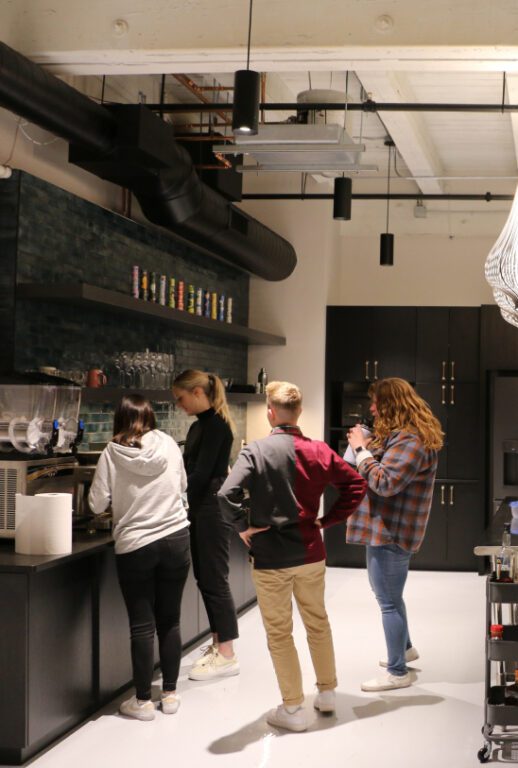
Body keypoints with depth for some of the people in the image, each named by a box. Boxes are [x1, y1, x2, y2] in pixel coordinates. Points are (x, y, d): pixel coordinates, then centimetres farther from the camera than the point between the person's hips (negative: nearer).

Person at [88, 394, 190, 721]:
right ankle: (170, 694, 20)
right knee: (170, 620, 12)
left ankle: (143, 700, 12)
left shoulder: (112, 453, -7)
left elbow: (98, 504, -4)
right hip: (176, 540, 2)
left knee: (142, 625, 5)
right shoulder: (169, 444, 0)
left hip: (134, 547, -2)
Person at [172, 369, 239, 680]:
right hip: (201, 509, 10)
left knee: (215, 580, -4)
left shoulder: (216, 424, -15)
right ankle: (218, 644, 23)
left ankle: (227, 655, 3)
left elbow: (202, 473, -20)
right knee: (205, 578, 13)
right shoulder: (200, 425, 14)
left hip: (213, 508, -10)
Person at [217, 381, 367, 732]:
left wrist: (244, 527, -13)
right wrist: (328, 519, 5)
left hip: (271, 557, -4)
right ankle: (327, 693, 34)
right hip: (311, 554, 4)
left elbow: (227, 493, -27)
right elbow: (357, 485, 1)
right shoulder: (319, 451, -2)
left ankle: (293, 709, 15)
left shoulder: (256, 451, -14)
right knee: (318, 622, 22)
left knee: (279, 633, 8)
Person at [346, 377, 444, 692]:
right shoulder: (400, 435, 13)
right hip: (389, 529, 11)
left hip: (391, 532, -11)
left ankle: (398, 673, 7)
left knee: (389, 601, -2)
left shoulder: (410, 441, -21)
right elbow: (382, 467, 17)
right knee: (389, 595, 24)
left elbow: (385, 483, -27)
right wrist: (367, 447, 1)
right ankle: (405, 648, 41)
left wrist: (362, 449, -19)